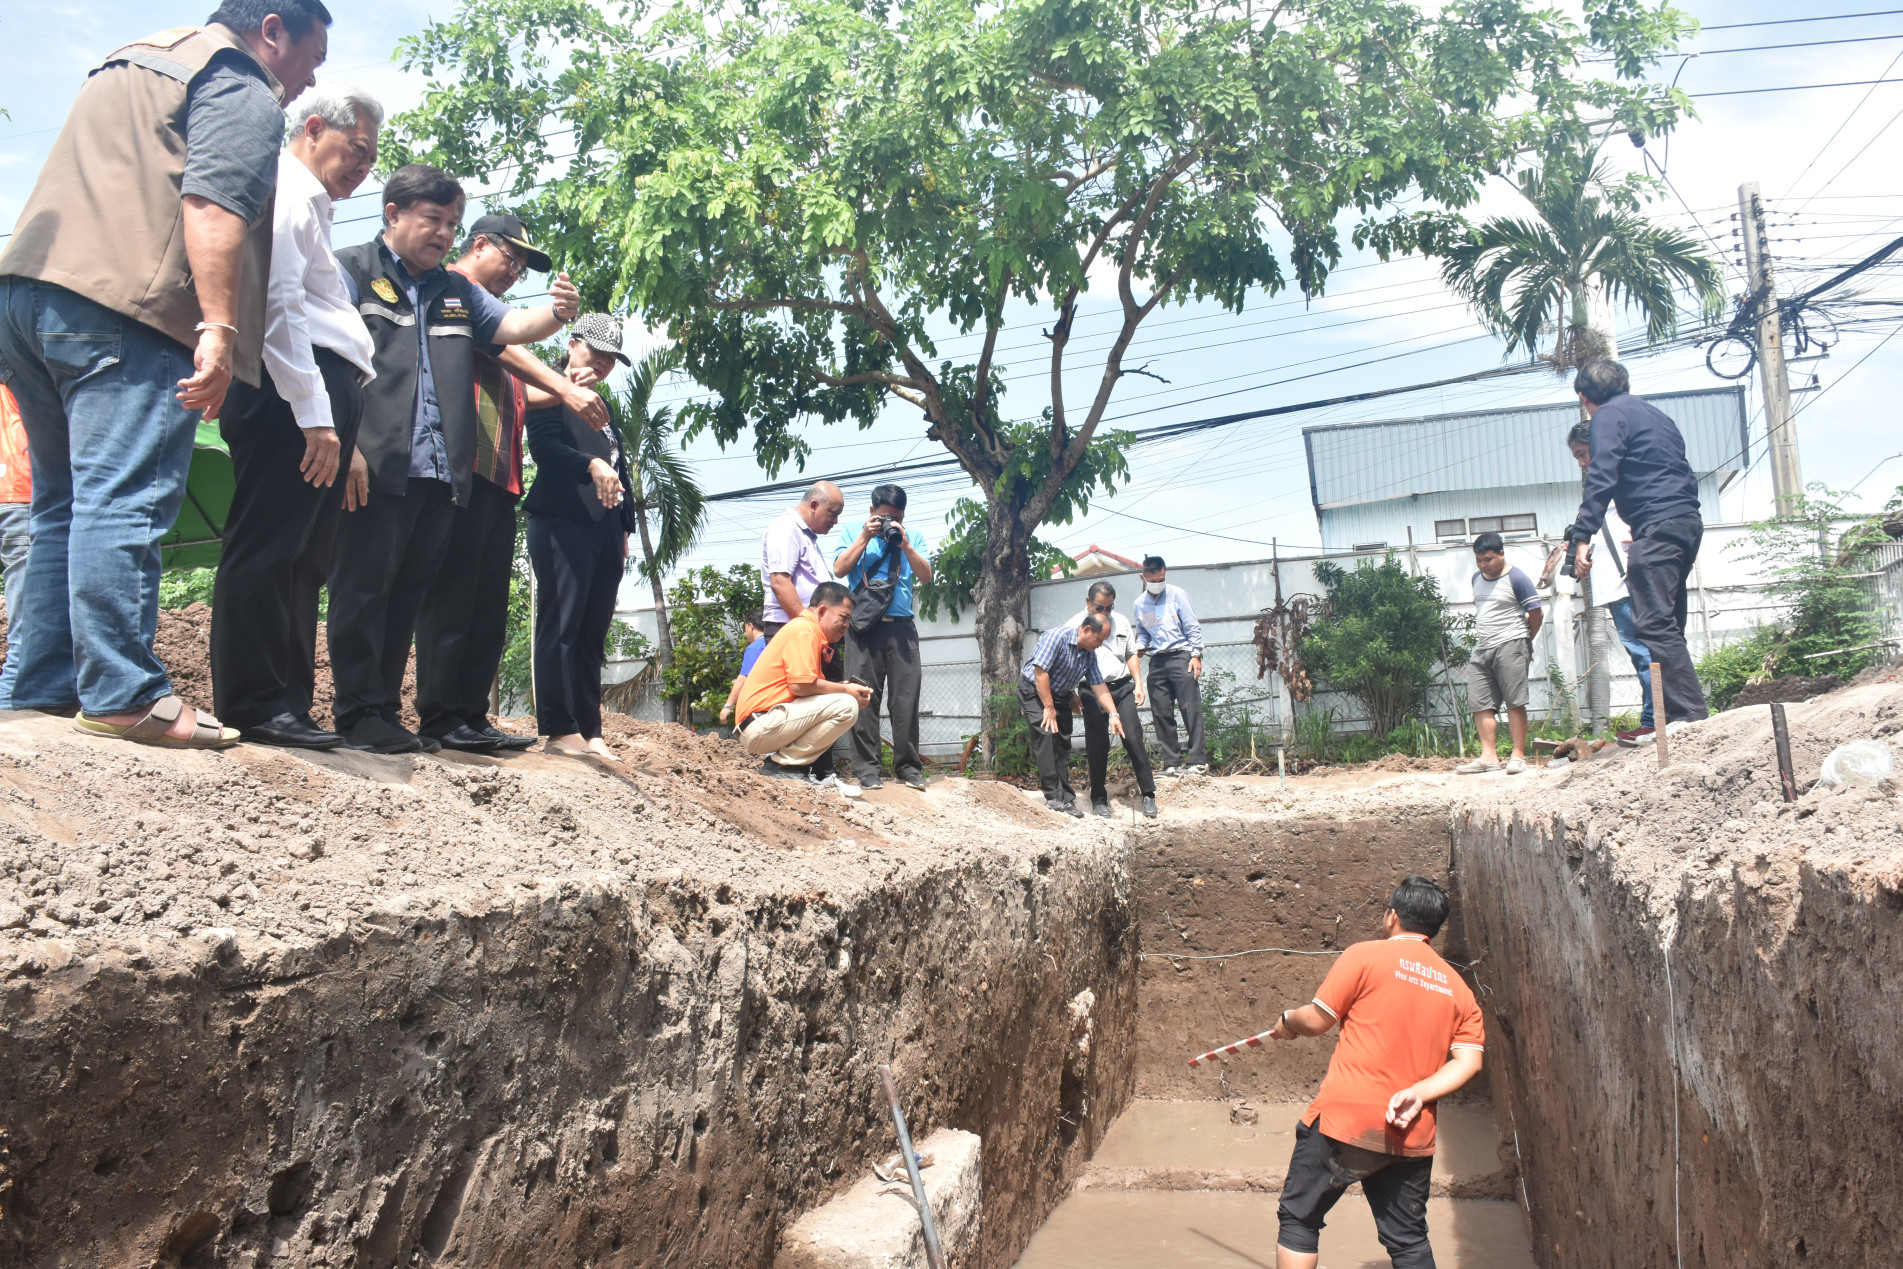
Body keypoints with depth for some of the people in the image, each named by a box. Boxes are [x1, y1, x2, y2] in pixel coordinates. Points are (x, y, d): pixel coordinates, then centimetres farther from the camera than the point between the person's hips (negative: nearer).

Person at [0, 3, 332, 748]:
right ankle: (121, 696, -14)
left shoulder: (128, 65, 32)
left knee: (64, 504, 12)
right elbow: (213, 206, -16)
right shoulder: (242, 91, 1)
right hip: (124, 305, -9)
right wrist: (220, 326, -24)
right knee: (124, 503, -12)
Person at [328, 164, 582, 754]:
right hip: (375, 467, -6)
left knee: (409, 593, 8)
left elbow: (513, 325, 14)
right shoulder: (353, 270, 6)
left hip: (441, 474, 6)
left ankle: (387, 713, 14)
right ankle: (360, 717, 1)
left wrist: (556, 314, -10)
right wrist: (344, 442, -15)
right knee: (364, 586, -4)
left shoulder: (458, 292, 25)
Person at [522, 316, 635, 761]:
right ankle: (559, 729, -7)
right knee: (561, 626, -8)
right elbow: (544, 447, -11)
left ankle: (590, 732, 4)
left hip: (605, 530, 7)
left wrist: (623, 530, 17)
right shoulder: (551, 393, 4)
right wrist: (591, 464, -27)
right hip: (562, 521, -7)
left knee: (593, 633, 3)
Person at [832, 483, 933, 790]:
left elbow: (926, 575, 4)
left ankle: (908, 766, 4)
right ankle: (866, 768, -1)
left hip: (901, 625, 2)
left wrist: (905, 545, -7)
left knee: (906, 696, -1)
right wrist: (865, 537, -5)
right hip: (864, 626, -1)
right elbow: (839, 569, -1)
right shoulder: (852, 533, 12)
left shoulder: (913, 537, 15)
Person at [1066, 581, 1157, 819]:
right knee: (1097, 745, 1)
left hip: (1123, 686, 2)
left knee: (1134, 738, -4)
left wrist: (1138, 684, 8)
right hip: (1093, 692, -2)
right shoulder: (1074, 626, -2)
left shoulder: (1120, 622, 10)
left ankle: (1148, 794, 3)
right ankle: (1099, 798, 14)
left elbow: (1131, 654, 18)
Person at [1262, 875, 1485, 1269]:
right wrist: (1418, 1093, -6)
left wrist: (1287, 1020, 17)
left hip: (1344, 1120, -5)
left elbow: (1317, 1020, -3)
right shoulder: (1457, 986, 12)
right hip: (1412, 1135, 5)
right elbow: (1470, 1059, 1)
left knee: (1299, 1219, 8)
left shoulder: (1365, 955, -4)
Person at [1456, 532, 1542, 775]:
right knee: (1481, 705, 1)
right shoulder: (1477, 578, 15)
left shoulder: (1517, 579, -7)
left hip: (1510, 646, -7)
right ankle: (1489, 756, 1)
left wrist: (1522, 639, 9)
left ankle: (1518, 756, -2)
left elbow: (1536, 614, -4)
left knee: (1514, 702, -5)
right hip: (1482, 649, 7)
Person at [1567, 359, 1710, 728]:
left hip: (1658, 525, -10)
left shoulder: (1609, 415, 0)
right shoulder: (1655, 415, 27)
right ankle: (1674, 714, 11)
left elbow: (1600, 479, -13)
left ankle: (1690, 713, -18)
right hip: (1688, 521, 10)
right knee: (1667, 625, 11)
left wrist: (1582, 537, -17)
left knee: (1654, 624, -13)